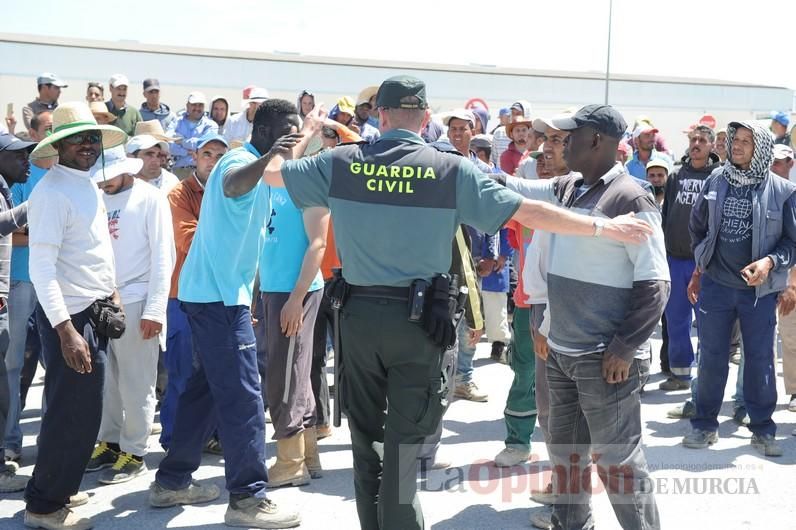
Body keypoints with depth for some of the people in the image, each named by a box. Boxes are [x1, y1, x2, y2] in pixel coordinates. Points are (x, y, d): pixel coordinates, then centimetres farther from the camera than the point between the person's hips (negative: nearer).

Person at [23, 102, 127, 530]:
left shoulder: (89, 185, 11)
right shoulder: (52, 192, -17)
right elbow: (41, 270, -22)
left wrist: (110, 294, 19)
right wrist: (66, 331, -26)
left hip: (93, 311, 9)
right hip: (70, 317, -9)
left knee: (77, 411, 17)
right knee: (74, 413, -2)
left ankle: (57, 488, 31)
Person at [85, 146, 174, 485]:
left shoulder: (149, 199, -2)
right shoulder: (98, 199, 13)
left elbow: (163, 256, -6)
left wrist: (154, 308, -12)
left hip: (135, 301, -5)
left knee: (136, 382, 1)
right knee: (105, 380, 10)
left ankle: (133, 453, 10)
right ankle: (108, 442, 23)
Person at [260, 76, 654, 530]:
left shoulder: (341, 163, -2)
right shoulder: (453, 170, -9)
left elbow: (271, 173, 9)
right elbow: (528, 212, -9)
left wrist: (306, 134, 26)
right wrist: (604, 227, -1)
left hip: (359, 313, 3)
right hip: (419, 318, -3)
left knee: (366, 435, 17)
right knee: (404, 443, 4)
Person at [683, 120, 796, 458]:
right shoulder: (715, 182, 1)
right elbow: (697, 227, 14)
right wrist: (700, 268, 15)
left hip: (759, 289, -2)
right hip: (715, 285, 2)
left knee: (760, 359, 6)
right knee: (711, 356, 8)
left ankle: (762, 428, 20)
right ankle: (704, 424, 20)